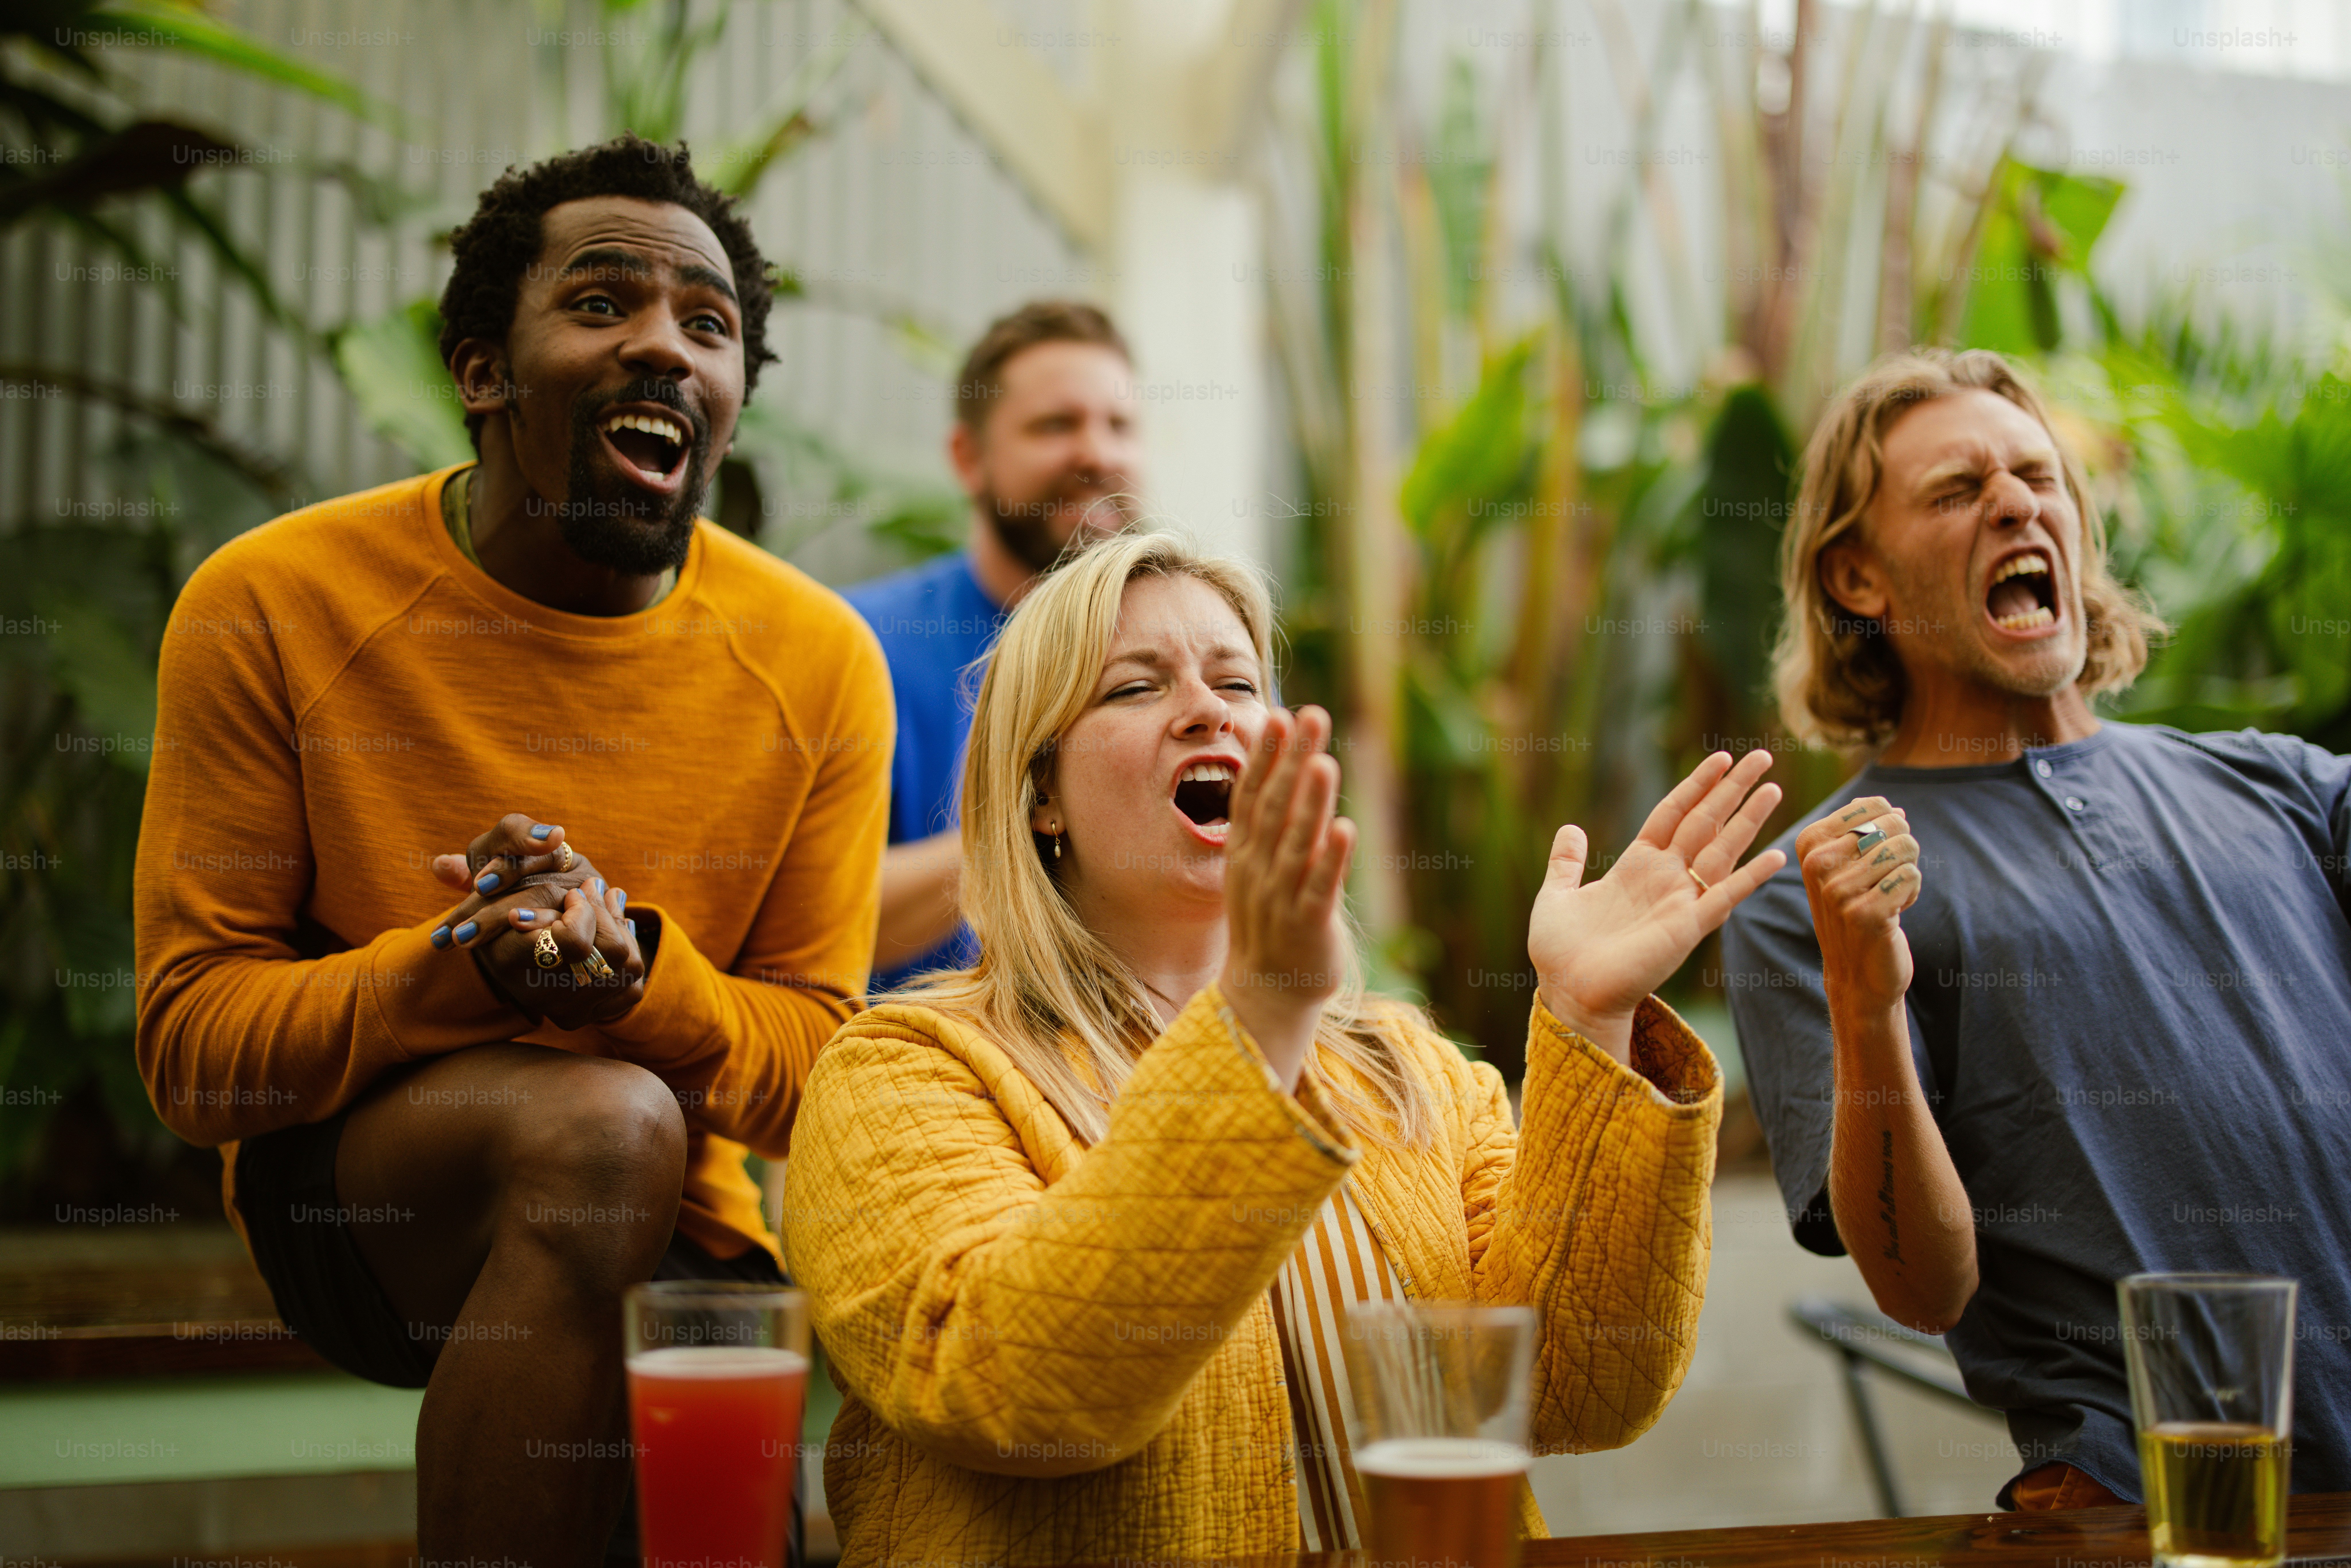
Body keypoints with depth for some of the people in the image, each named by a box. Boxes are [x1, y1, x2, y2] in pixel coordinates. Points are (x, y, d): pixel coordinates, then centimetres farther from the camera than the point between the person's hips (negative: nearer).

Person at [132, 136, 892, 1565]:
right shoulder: (274, 605, -9)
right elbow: (191, 1044, -9)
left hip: (668, 1234, 2)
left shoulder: (818, 663, -4)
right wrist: (464, 966, -28)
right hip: (340, 1196, -2)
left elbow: (818, 1070, -2)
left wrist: (637, 967, -24)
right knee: (602, 1124, -33)